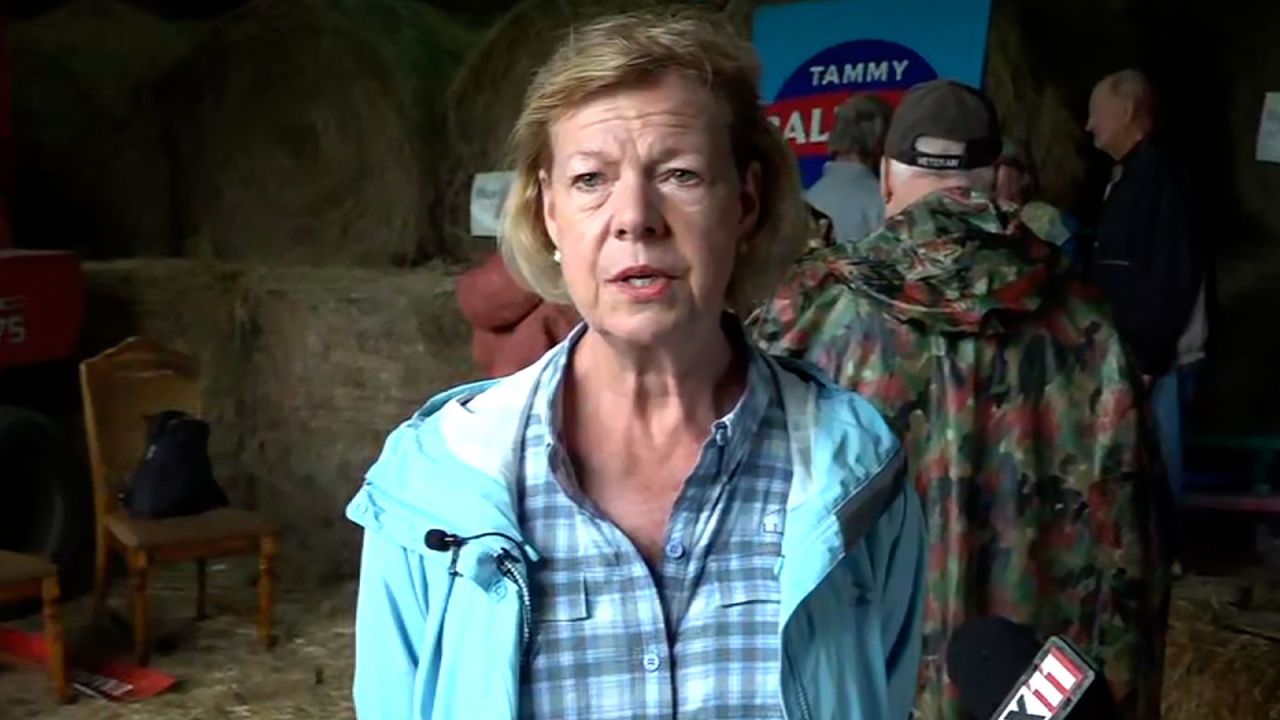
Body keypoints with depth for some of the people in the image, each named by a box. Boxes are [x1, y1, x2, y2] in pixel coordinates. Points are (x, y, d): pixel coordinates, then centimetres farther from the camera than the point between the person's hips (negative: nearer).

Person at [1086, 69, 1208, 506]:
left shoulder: (1157, 174, -14)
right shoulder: (1130, 175, 16)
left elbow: (1169, 278, -20)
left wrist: (1145, 359, -20)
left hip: (1157, 361, -9)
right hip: (1134, 355, 9)